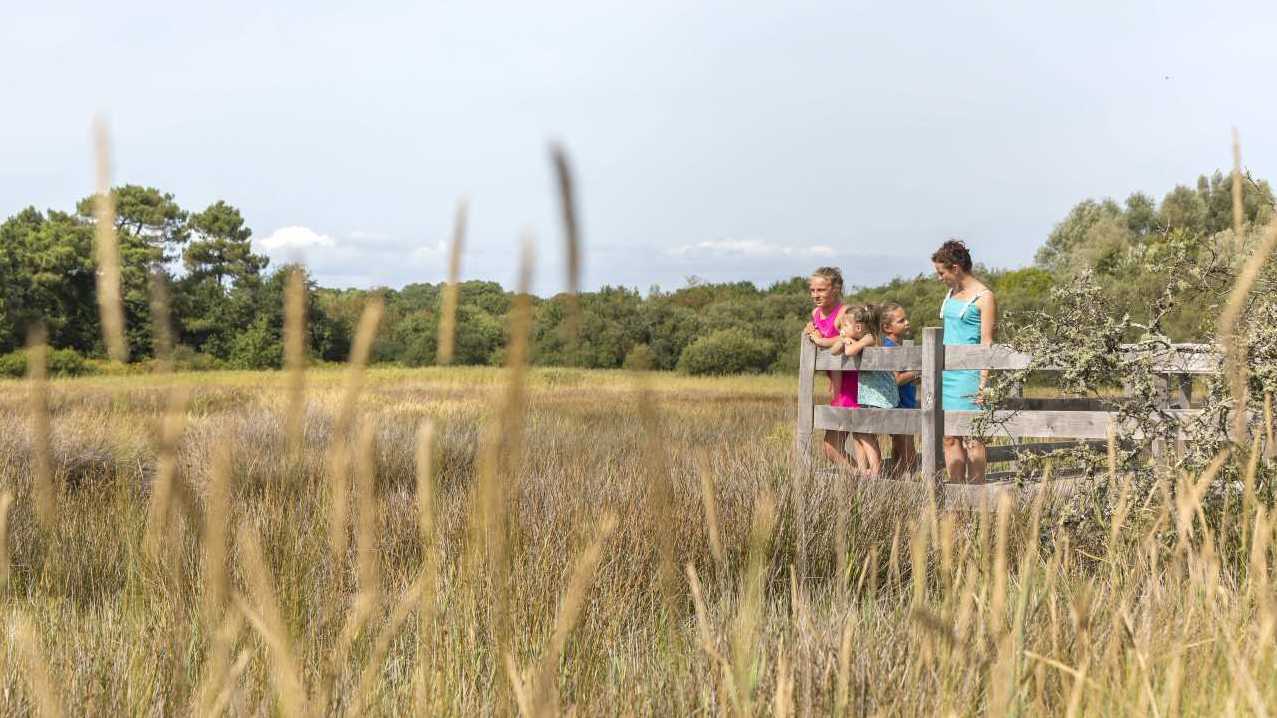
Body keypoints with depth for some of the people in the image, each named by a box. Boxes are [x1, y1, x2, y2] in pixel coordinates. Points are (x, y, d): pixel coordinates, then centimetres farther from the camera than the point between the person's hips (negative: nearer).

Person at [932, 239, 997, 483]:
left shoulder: (984, 297, -7)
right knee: (950, 438, 5)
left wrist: (983, 381, -16)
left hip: (968, 372, -7)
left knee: (972, 436, -6)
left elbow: (986, 342, -10)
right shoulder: (951, 293, 16)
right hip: (946, 372, 8)